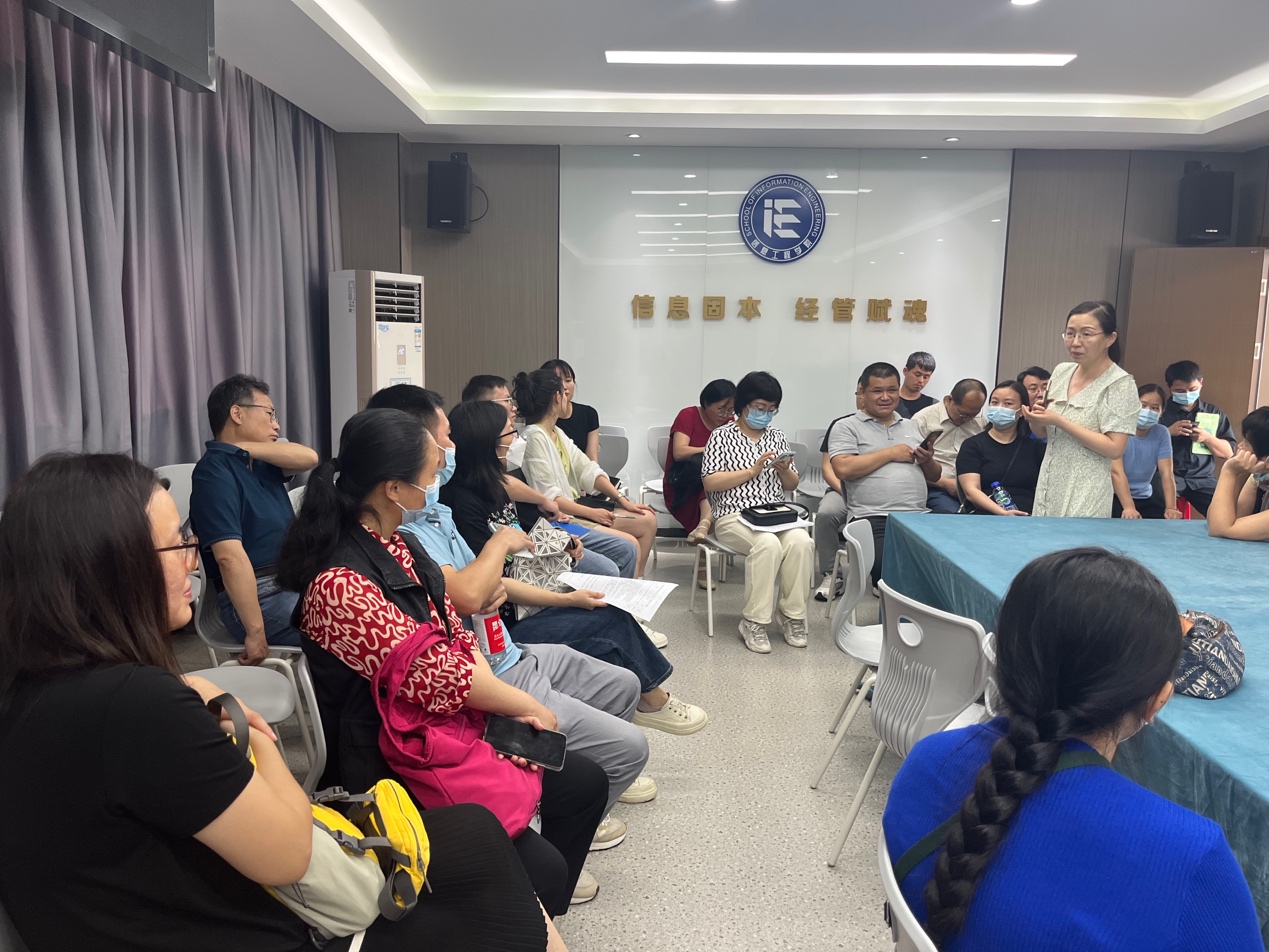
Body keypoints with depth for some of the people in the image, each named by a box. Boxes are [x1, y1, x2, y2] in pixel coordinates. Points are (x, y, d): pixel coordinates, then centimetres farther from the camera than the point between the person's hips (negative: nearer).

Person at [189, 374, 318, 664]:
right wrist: (256, 632, -26)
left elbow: (308, 458, -2)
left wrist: (245, 447, -9)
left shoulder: (260, 463, 14)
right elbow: (230, 557, -23)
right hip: (259, 596, -9)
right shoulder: (216, 471, -14)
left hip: (294, 584, 9)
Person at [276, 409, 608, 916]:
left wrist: (503, 702, -9)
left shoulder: (400, 545, 4)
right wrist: (525, 705, -10)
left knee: (586, 780, 11)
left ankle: (547, 900, 32)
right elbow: (434, 674, -24)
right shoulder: (340, 586, -26)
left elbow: (456, 634, 7)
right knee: (539, 866, -17)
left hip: (449, 729, 9)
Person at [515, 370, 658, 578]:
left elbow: (588, 469, 8)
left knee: (648, 520, 6)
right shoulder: (534, 438, -17)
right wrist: (591, 513, -17)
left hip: (576, 504, 10)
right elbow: (548, 498, -22)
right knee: (629, 546, -18)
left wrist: (622, 499, 0)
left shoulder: (557, 433, 11)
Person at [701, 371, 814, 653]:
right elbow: (710, 482, -7)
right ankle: (754, 621, -22)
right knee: (768, 544, -35)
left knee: (801, 541, -28)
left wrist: (785, 470, -3)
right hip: (735, 516, -4)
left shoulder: (777, 437, 20)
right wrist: (752, 471, -11)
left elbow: (791, 485, 20)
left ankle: (792, 615, -13)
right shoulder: (722, 436, 5)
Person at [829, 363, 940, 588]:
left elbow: (934, 476, 26)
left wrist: (927, 461, 2)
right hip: (873, 519, -5)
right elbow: (843, 468, -11)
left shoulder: (912, 426, 24)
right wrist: (890, 453, -3)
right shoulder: (846, 427, 7)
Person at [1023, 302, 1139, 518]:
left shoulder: (1120, 384, -11)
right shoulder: (1061, 372, 7)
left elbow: (1114, 449, -17)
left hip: (1084, 502, -6)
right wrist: (1034, 418, -6)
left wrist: (1059, 421, -20)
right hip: (1049, 494, 7)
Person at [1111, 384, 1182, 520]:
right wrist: (1128, 507, -33)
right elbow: (1116, 472, -22)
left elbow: (1166, 473, -4)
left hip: (1145, 498, 5)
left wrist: (1170, 508, -20)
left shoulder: (1161, 433, 1)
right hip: (1116, 497, -5)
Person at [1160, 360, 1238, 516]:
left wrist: (1207, 438, -5)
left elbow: (1228, 452, 13)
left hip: (1202, 479, 3)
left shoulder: (1215, 413, 14)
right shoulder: (1161, 410, 6)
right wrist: (1169, 432, -14)